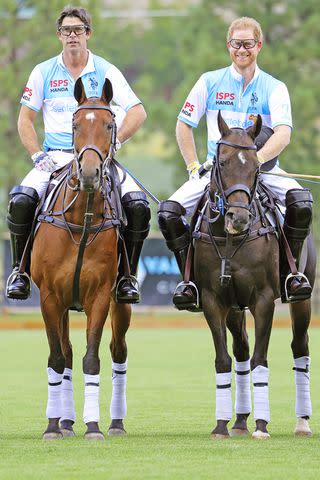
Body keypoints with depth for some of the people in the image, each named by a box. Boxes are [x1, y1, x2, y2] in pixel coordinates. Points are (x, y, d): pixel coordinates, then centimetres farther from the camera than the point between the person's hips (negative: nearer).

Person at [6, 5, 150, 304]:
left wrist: (114, 142, -13)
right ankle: (19, 270, -8)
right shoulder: (44, 72, 7)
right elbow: (25, 119, 9)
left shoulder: (105, 72, 4)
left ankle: (127, 275, -7)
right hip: (56, 156, 0)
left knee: (138, 205, -24)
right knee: (21, 200, -28)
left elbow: (137, 112, 0)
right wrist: (37, 155, -6)